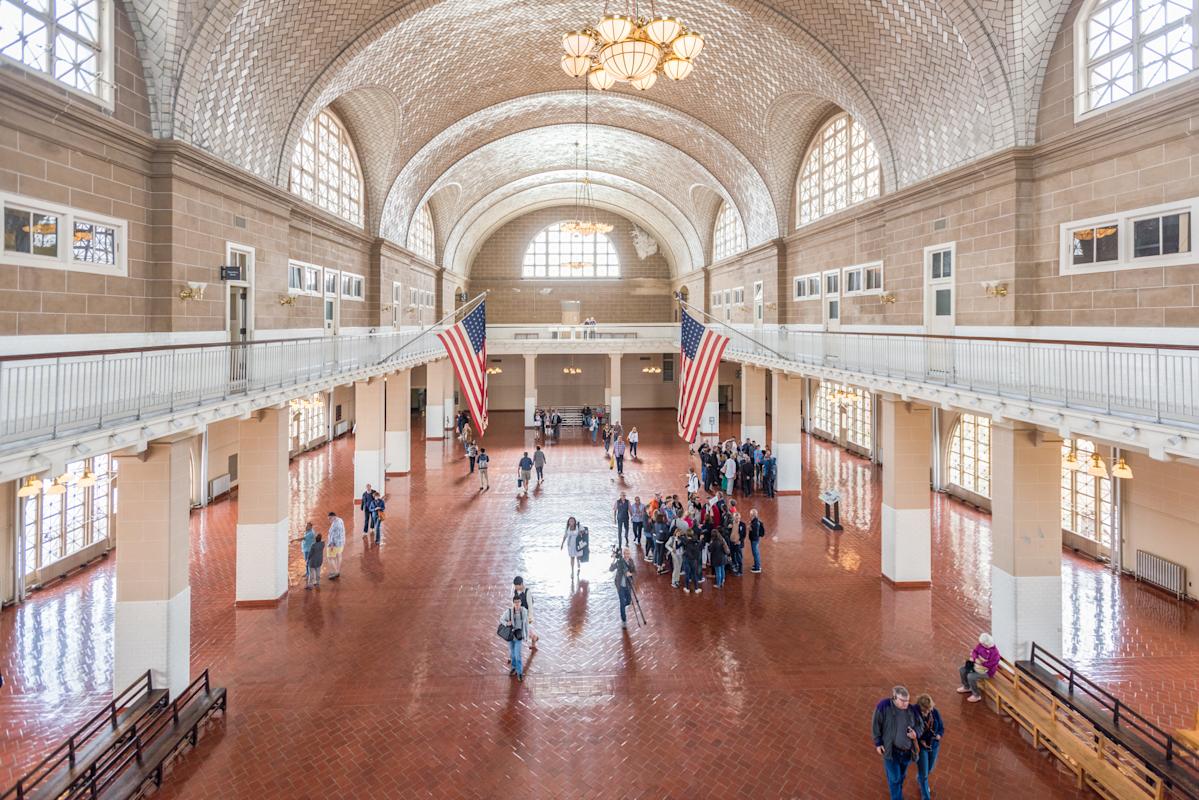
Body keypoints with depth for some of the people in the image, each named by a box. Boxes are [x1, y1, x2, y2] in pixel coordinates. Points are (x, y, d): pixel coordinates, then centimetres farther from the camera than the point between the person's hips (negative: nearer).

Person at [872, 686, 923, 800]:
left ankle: (897, 790, 52)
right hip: (890, 750, -4)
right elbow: (876, 725, -10)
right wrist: (878, 743, -8)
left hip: (907, 750, 4)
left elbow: (920, 725, 4)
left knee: (902, 775, 25)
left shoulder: (911, 710, -10)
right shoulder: (884, 706, -20)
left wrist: (916, 734, -18)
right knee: (894, 778, 3)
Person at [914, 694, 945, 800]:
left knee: (929, 770, 26)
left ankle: (919, 780, 58)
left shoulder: (935, 712, -16)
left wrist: (939, 735, -23)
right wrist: (920, 741, -27)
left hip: (934, 745, 4)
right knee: (923, 774, 3)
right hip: (920, 746, -4)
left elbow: (942, 727, -3)